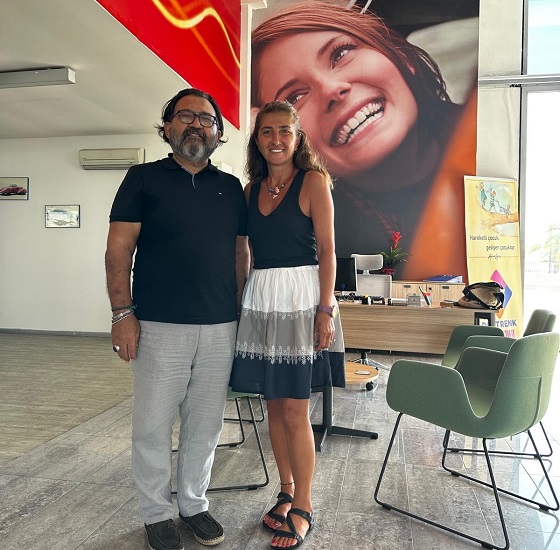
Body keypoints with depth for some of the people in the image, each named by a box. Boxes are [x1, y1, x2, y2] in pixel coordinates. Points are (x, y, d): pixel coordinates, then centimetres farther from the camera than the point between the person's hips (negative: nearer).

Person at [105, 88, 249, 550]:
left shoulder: (231, 187, 13)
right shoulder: (143, 178, 4)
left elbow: (241, 254, 14)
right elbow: (118, 249, -1)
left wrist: (240, 313, 8)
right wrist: (123, 313, -8)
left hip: (221, 328, 3)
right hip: (160, 326, -3)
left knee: (205, 424, 12)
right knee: (153, 425, 6)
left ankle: (194, 503, 32)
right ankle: (157, 512, 27)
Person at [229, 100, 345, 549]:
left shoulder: (313, 181, -3)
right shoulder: (251, 189, 12)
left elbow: (326, 250, -7)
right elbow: (248, 250, 14)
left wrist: (326, 310, -14)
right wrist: (239, 300, 6)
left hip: (301, 298, -5)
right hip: (260, 301, 5)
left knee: (295, 410, -1)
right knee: (273, 404, 12)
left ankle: (303, 507, 19)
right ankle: (286, 492, 31)